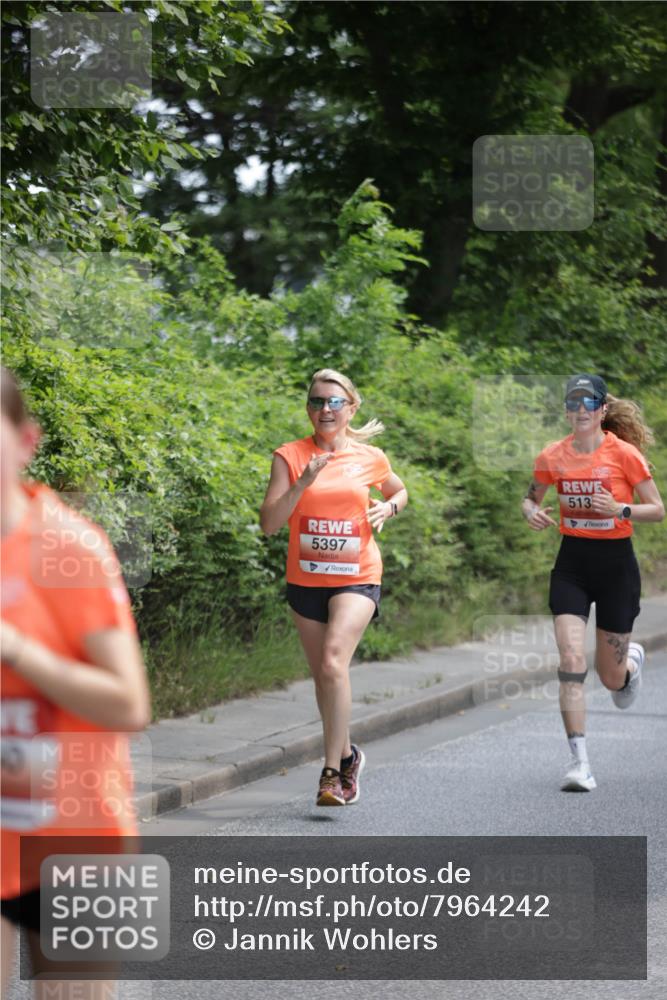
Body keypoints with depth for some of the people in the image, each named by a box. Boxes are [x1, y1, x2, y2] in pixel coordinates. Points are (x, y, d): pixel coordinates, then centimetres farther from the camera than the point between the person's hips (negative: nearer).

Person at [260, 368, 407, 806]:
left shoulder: (370, 458, 2)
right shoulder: (290, 456, -2)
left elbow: (400, 492, 23)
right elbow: (269, 523, -9)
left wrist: (388, 508, 0)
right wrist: (303, 483, -21)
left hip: (357, 577, -2)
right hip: (306, 579, 2)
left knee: (334, 661, -22)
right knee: (323, 675, 12)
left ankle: (332, 771, -20)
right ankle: (346, 754, 35)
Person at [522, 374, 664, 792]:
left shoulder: (625, 454, -10)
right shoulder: (553, 456, -1)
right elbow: (531, 498, 15)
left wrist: (620, 509, -23)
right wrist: (533, 512, -8)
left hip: (616, 564, -2)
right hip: (572, 564, 2)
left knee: (611, 676, 8)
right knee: (572, 663, -15)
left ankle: (633, 659, 47)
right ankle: (580, 763, -14)